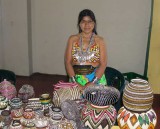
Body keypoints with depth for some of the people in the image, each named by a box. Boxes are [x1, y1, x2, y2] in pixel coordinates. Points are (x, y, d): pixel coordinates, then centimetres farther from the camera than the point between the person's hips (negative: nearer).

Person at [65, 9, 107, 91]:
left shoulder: (99, 40, 1)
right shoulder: (72, 39, 5)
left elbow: (103, 64, -4)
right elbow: (68, 62, 0)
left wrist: (91, 83, -13)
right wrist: (75, 83, -10)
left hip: (96, 80, -1)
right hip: (76, 80, 1)